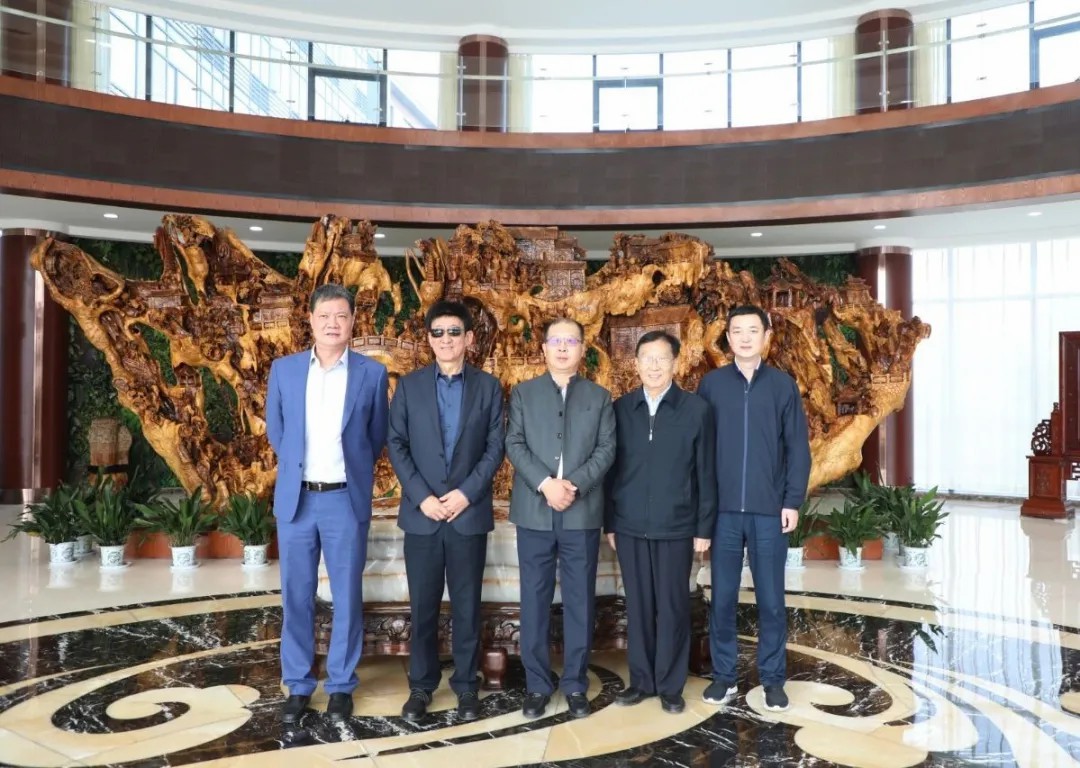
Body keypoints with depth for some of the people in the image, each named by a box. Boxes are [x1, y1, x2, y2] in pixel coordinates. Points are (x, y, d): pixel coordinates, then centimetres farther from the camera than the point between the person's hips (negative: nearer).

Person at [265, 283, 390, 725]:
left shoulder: (371, 373, 0)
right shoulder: (284, 369, 4)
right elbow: (275, 430, 15)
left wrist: (351, 470, 10)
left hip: (347, 500, -1)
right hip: (295, 499, 2)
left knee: (347, 596, 6)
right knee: (295, 596, 8)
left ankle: (341, 686, 21)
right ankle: (297, 686, 22)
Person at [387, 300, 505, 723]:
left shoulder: (488, 387, 4)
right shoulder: (409, 386, 5)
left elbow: (495, 447, -1)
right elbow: (396, 446, 0)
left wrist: (467, 492, -12)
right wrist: (422, 496, -10)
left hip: (470, 513, 0)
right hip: (421, 513, 1)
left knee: (467, 605, 7)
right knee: (423, 605, 8)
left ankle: (466, 685, 20)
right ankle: (421, 685, 21)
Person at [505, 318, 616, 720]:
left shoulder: (600, 396, 10)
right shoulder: (523, 393, 9)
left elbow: (607, 448, 1)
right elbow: (514, 445, -1)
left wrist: (575, 485, -14)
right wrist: (545, 484, -15)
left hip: (583, 513, 0)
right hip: (534, 512, 0)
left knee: (580, 601, 6)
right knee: (535, 600, 5)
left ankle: (575, 684, 17)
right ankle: (537, 684, 16)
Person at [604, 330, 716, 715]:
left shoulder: (696, 409, -3)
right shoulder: (620, 409, 4)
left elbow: (706, 474, -1)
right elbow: (611, 469, 6)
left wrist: (704, 527, -3)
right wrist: (608, 523, 5)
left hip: (676, 526, -2)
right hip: (630, 526, 2)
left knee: (673, 606, 6)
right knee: (638, 605, 10)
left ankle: (671, 685, 19)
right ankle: (641, 679, 24)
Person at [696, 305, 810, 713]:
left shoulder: (783, 385, 3)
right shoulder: (711, 384, 4)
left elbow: (798, 447, 3)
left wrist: (793, 501, -4)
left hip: (769, 509, 0)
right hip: (723, 508, 1)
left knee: (771, 599, 7)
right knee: (722, 597, 7)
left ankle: (773, 679, 19)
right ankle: (723, 675, 20)